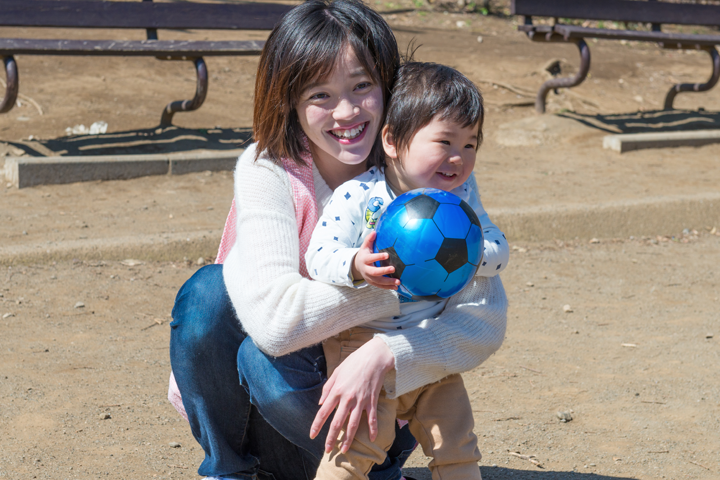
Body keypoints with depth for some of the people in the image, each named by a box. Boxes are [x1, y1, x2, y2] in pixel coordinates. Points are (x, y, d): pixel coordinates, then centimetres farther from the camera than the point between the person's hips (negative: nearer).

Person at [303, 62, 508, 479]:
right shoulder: (357, 197, -14)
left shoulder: (462, 196, 1)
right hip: (362, 340, -5)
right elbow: (318, 256, -20)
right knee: (362, 438, -15)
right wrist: (355, 266, -41)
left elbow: (498, 249, -4)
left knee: (457, 446, 8)